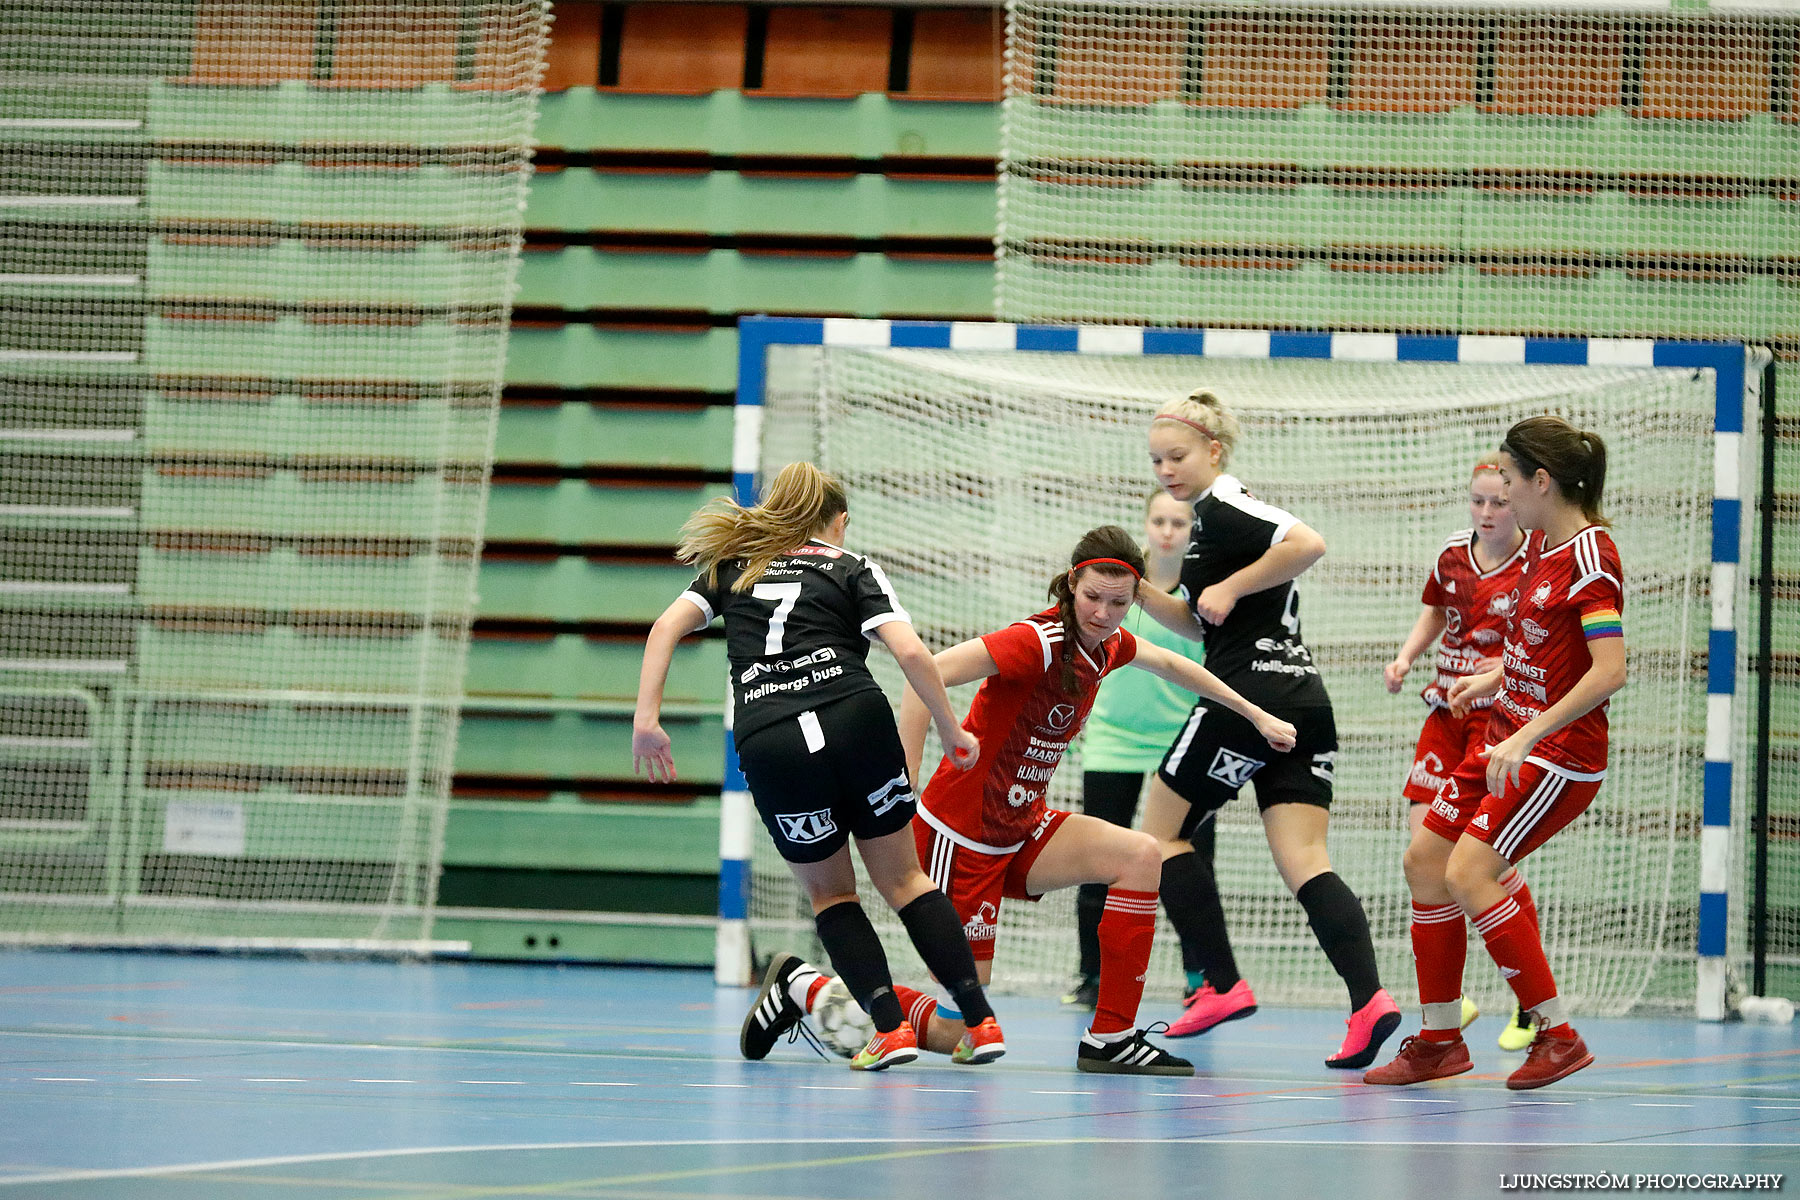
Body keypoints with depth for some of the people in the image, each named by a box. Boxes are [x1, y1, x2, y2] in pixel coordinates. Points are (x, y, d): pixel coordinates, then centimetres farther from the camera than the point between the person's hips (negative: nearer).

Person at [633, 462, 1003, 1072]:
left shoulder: (733, 567, 25)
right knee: (902, 876, 12)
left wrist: (646, 718, 5)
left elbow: (667, 625, 10)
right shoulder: (854, 570, 17)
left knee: (831, 890, 18)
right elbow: (911, 652, 2)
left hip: (767, 741, 1)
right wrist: (952, 733, 9)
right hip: (855, 720, -1)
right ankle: (980, 1022, 6)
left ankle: (890, 1026, 3)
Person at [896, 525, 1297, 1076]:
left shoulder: (1107, 643, 3)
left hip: (1021, 827, 8)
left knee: (1139, 856, -9)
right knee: (955, 1031, -8)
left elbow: (1168, 664, 26)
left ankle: (1110, 1039, -4)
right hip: (962, 834, -8)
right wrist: (904, 787, -32)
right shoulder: (1041, 642, -22)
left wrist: (1255, 715, 31)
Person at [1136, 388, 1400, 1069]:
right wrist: (1139, 593, 14)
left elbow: (1308, 543, -25)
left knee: (1162, 829, 7)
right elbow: (1201, 624, 27)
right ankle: (1368, 998, -20)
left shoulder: (1221, 508, -8)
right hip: (1303, 700, 9)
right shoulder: (1216, 515, 22)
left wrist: (1231, 588, -17)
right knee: (1305, 863, -2)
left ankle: (1223, 985, 1)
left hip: (1248, 692, -9)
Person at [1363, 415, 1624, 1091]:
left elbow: (1609, 670, -27)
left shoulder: (1590, 554, -18)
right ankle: (1439, 1040, 17)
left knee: (1469, 873, -19)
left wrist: (1529, 734, -30)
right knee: (1425, 861, 8)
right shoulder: (1537, 544, 9)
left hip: (1560, 752, -10)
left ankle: (1559, 1036, -11)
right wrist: (1493, 679, 22)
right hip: (1506, 739, 10)